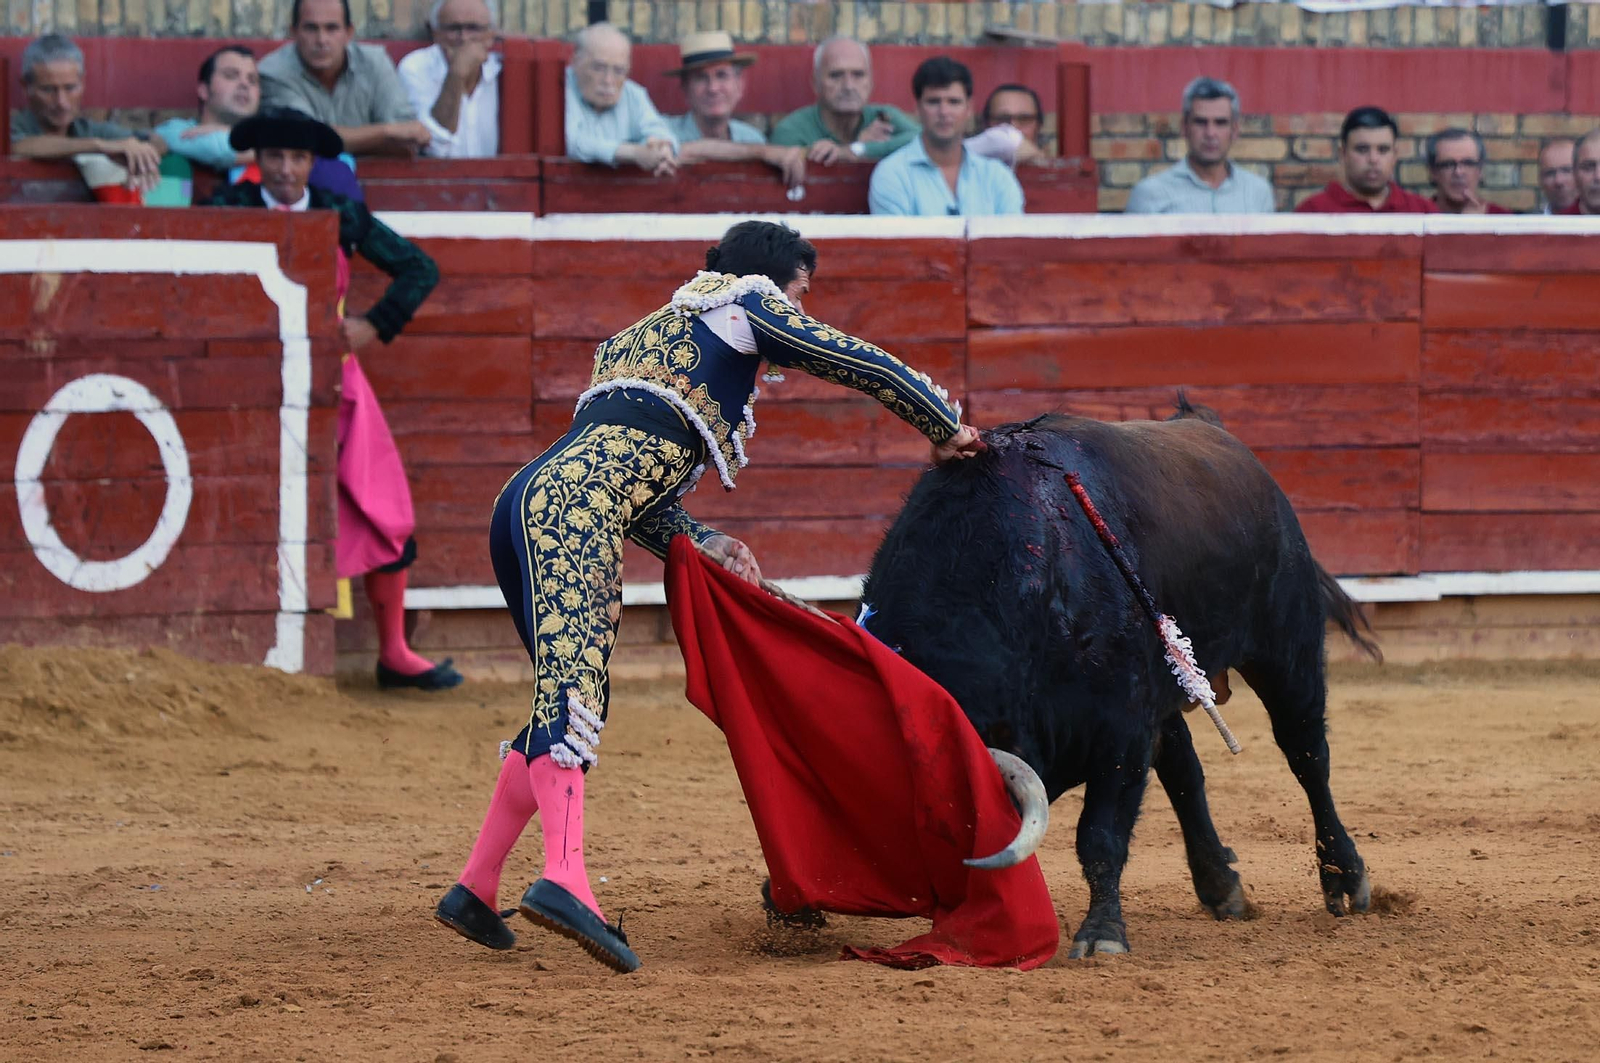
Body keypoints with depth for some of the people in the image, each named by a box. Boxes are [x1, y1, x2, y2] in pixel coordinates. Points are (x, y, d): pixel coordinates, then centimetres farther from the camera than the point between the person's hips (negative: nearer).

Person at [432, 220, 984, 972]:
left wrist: (702, 544, 20)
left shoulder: (646, 340, 36)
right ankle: (564, 878, -42)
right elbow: (861, 363, 11)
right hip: (572, 504, -9)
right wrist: (945, 427, 25)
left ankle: (475, 889, 19)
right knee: (573, 688, -24)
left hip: (529, 505, 9)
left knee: (571, 699, 17)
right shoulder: (744, 306, 13)